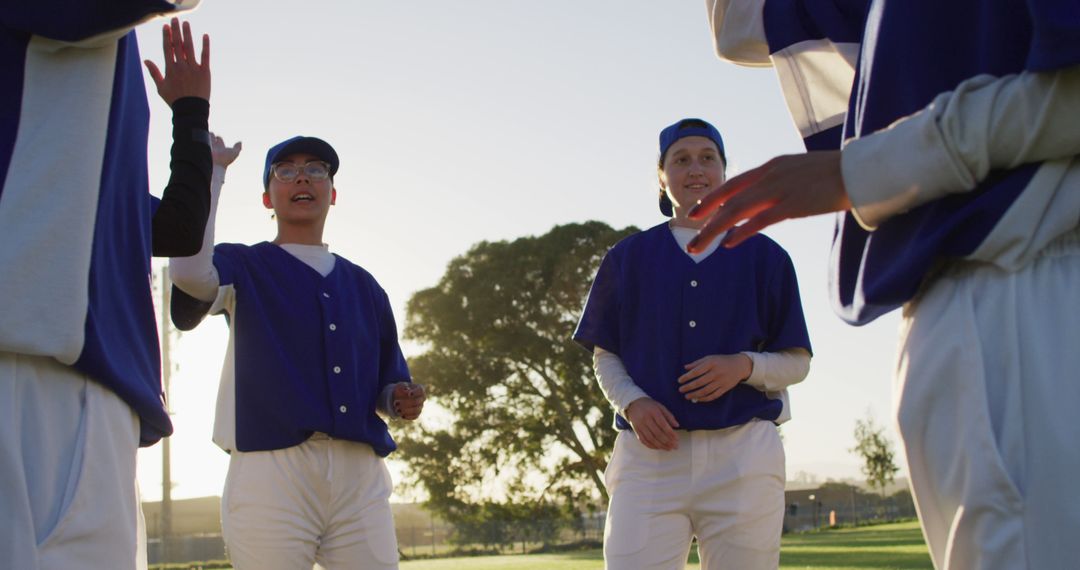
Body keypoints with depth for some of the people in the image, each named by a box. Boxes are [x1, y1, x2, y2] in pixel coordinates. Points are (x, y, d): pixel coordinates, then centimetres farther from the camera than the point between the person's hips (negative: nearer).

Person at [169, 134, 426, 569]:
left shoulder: (362, 284, 22)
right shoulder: (243, 267, 10)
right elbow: (190, 269, -14)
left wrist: (399, 397, 1)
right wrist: (210, 170, -7)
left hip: (362, 477, 4)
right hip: (270, 471, -4)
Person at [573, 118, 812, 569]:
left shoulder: (764, 257, 12)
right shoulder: (628, 257, 14)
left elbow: (797, 362, 12)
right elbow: (605, 357, 14)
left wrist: (744, 366, -9)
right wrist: (633, 403, -7)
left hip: (742, 457, 0)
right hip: (651, 452, 0)